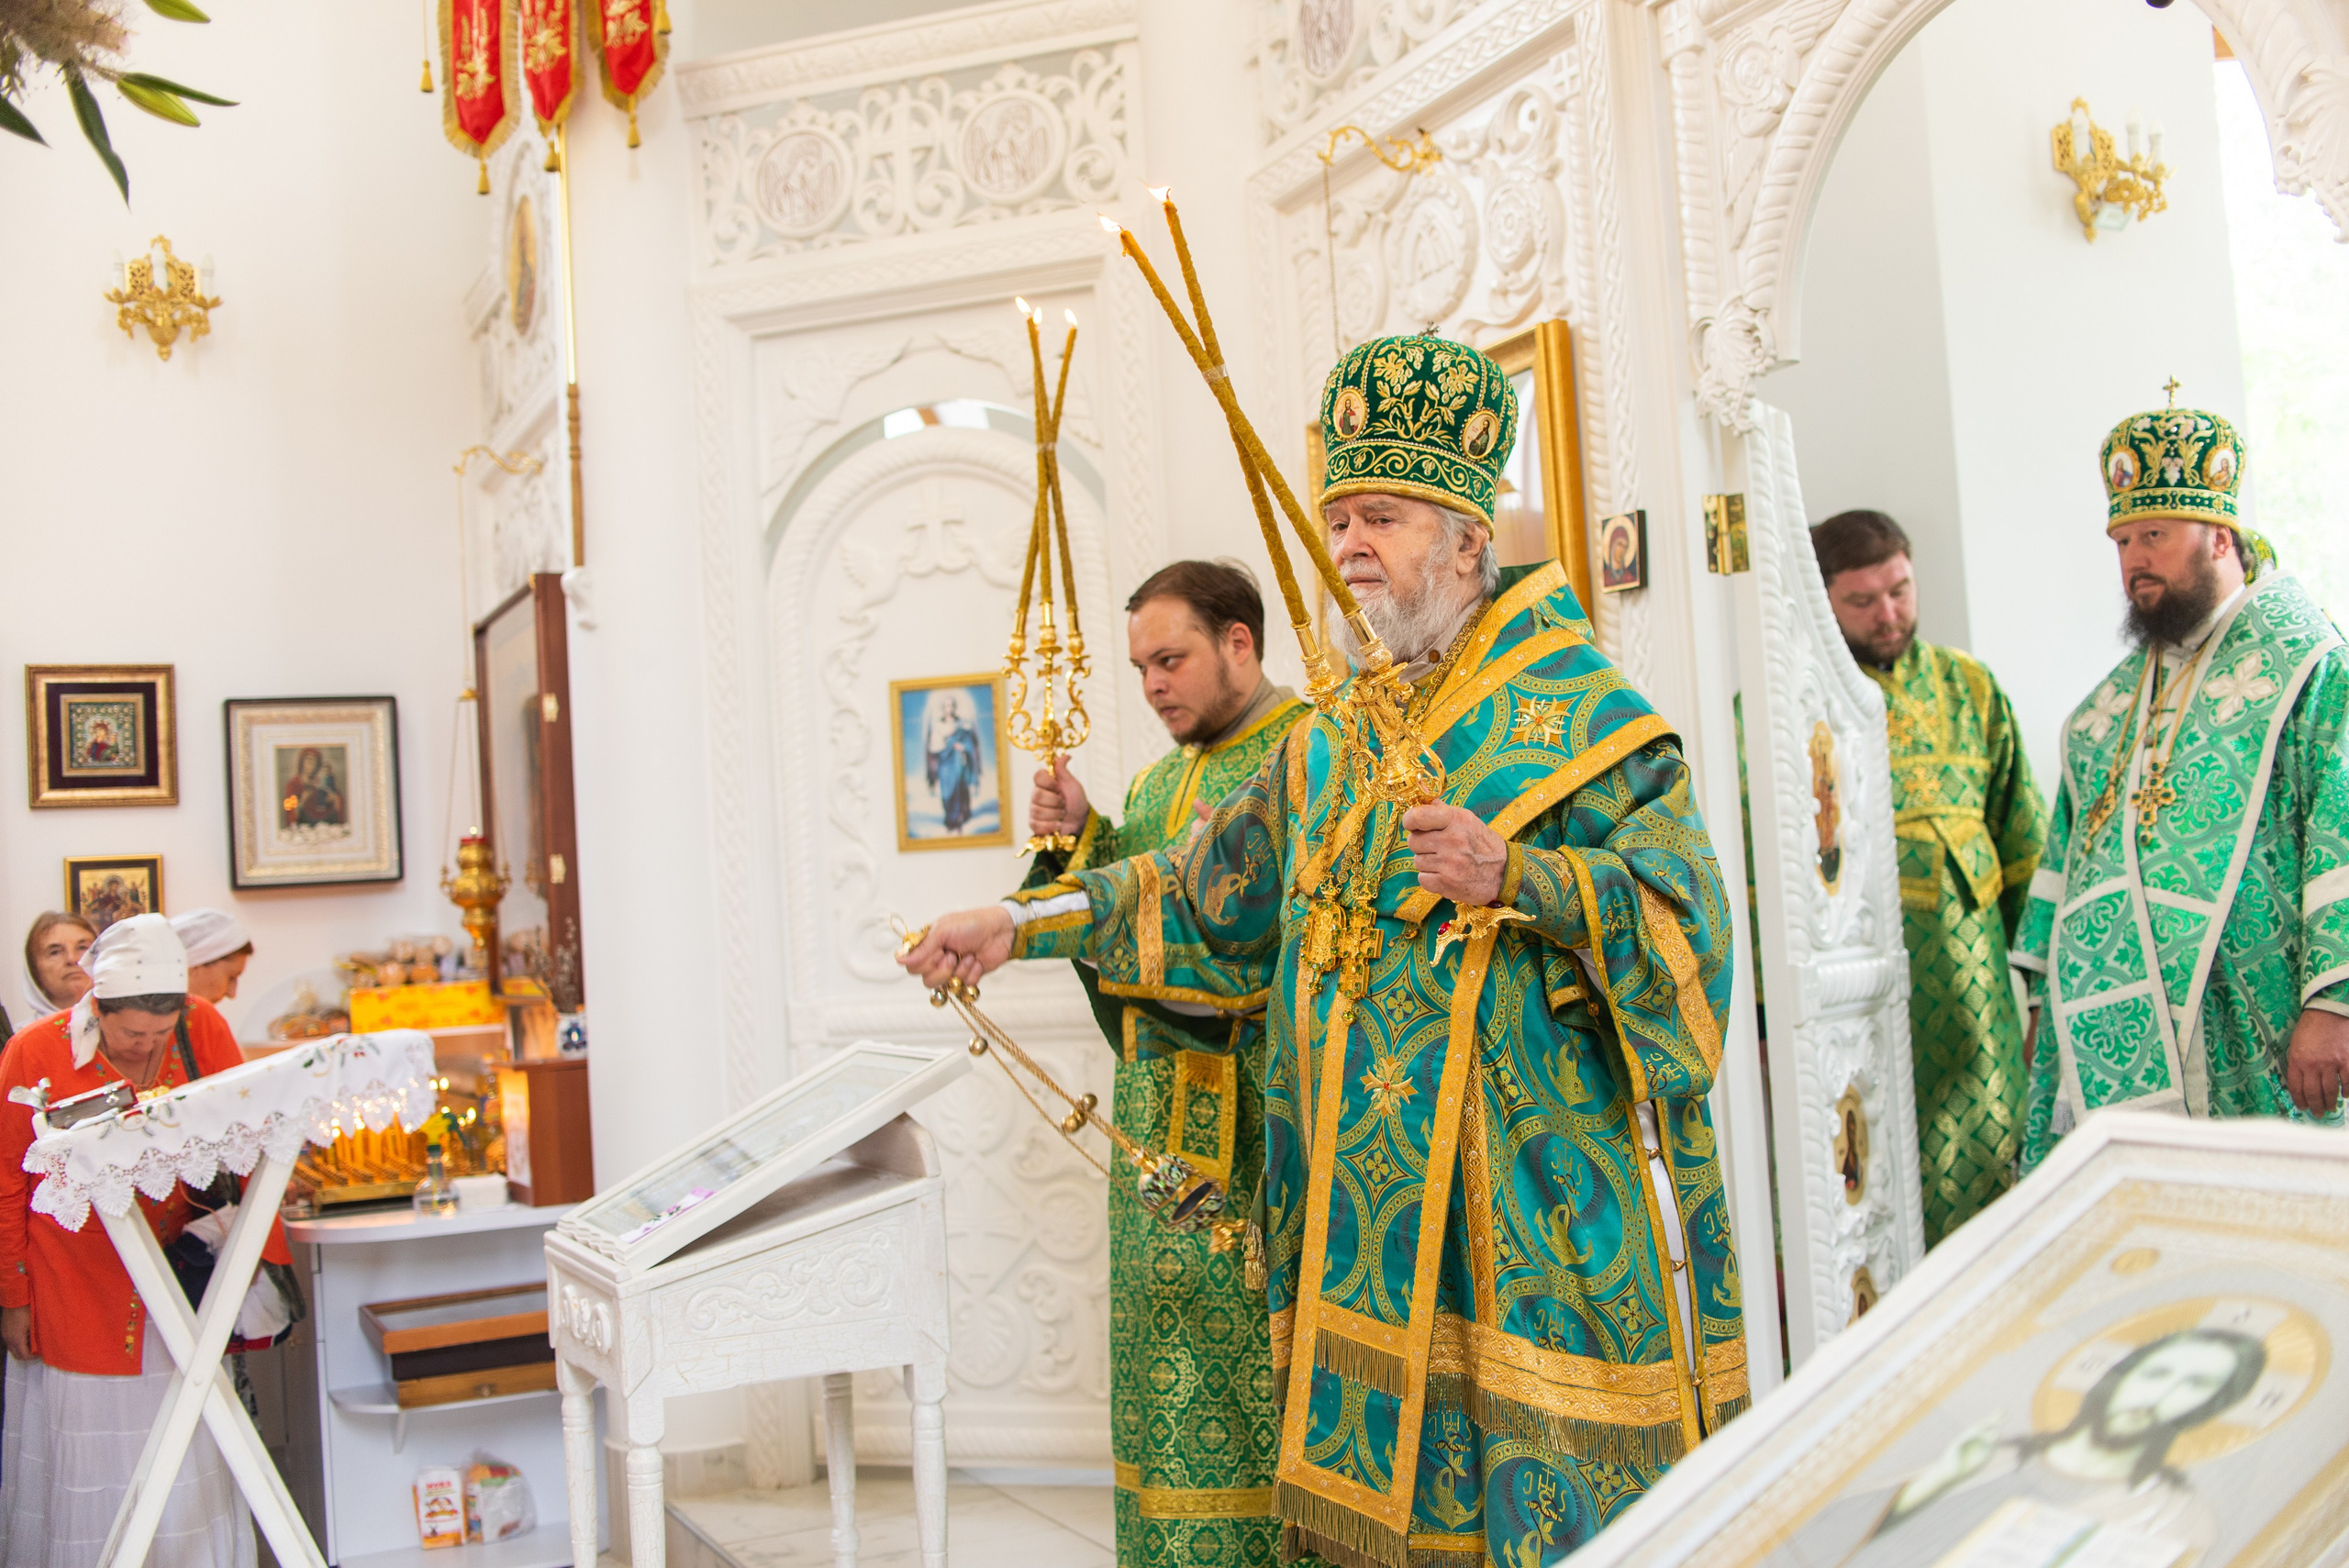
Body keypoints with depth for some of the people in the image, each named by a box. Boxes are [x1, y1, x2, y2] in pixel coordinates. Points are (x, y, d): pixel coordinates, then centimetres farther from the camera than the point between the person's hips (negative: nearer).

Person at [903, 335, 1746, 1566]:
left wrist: (1514, 878, -29)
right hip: (1373, 1199, 6)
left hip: (1545, 1194, -6)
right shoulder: (1331, 746, 15)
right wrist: (1026, 923, 20)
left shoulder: (1579, 713, -5)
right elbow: (1209, 897, 23)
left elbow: (1683, 912, -14)